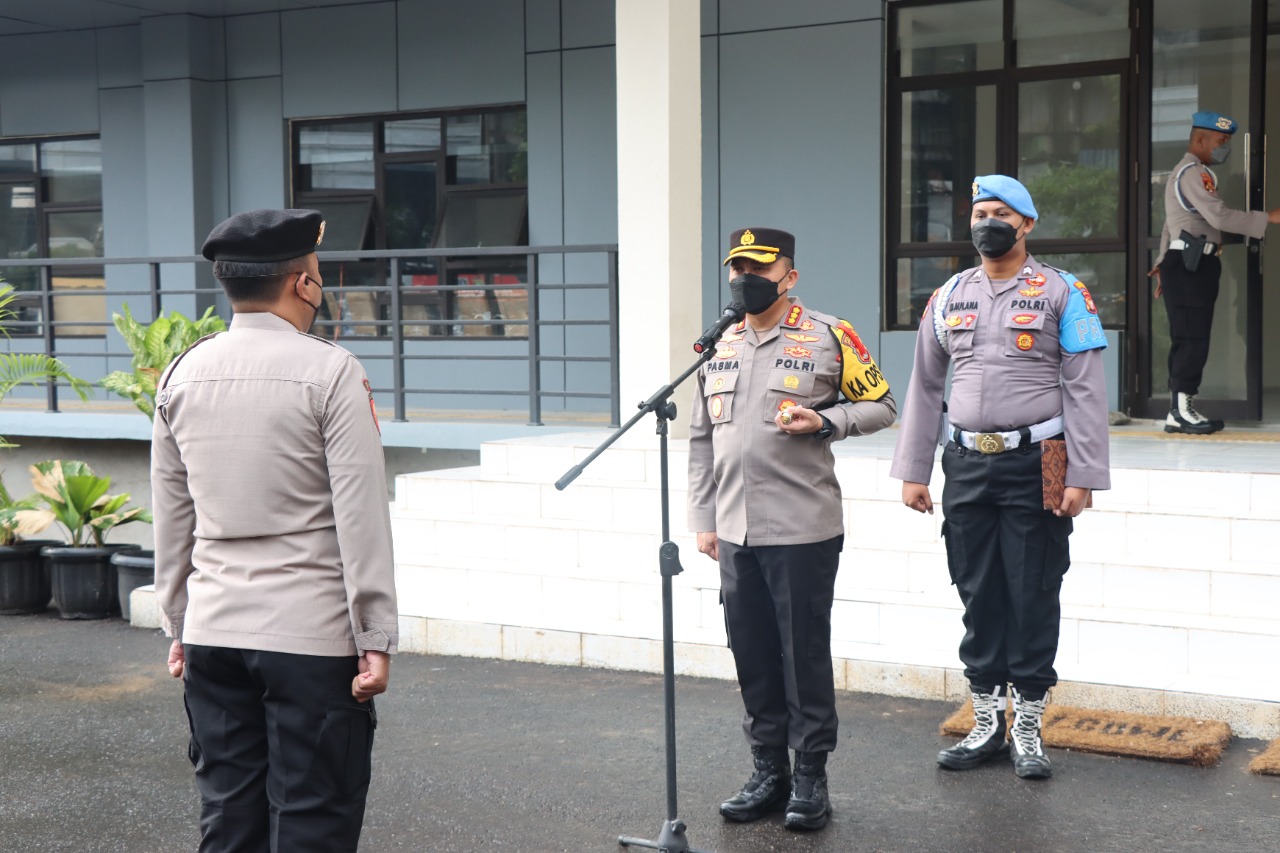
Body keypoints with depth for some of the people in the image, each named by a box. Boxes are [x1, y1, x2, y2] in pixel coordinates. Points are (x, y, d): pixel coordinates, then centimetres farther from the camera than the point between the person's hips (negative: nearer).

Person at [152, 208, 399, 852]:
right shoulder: (330, 372, -11)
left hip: (212, 632, 6)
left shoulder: (181, 375, 6)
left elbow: (171, 521, 12)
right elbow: (361, 517, -12)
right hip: (312, 636, -5)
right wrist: (376, 638, -9)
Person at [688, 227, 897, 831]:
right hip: (735, 533, 5)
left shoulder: (828, 337, -2)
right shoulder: (720, 347, 13)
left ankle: (811, 777, 12)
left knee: (804, 653, 0)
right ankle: (768, 772, 22)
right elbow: (701, 441, 17)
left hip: (803, 530, -5)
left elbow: (881, 405, 3)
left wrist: (824, 422, -14)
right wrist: (703, 520, 12)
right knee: (752, 655, 10)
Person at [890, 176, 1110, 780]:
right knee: (978, 594, 8)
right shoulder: (947, 298, 11)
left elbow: (1085, 389, -4)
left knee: (1033, 596, 1)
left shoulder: (1061, 293, 0)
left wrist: (1081, 476, -10)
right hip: (966, 465, 4)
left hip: (1035, 465, -3)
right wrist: (912, 472, 9)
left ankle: (1028, 729, 12)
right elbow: (924, 387, 14)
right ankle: (986, 724, 18)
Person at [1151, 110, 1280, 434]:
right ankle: (1182, 409, -7)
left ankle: (1179, 410, 11)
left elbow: (1172, 222, 26)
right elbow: (1220, 216, -22)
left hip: (1191, 264, 11)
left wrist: (1163, 261, 27)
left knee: (1187, 339, 9)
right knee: (1192, 338, -10)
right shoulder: (1194, 173, -12)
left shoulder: (1187, 171, 23)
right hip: (1190, 264, -11)